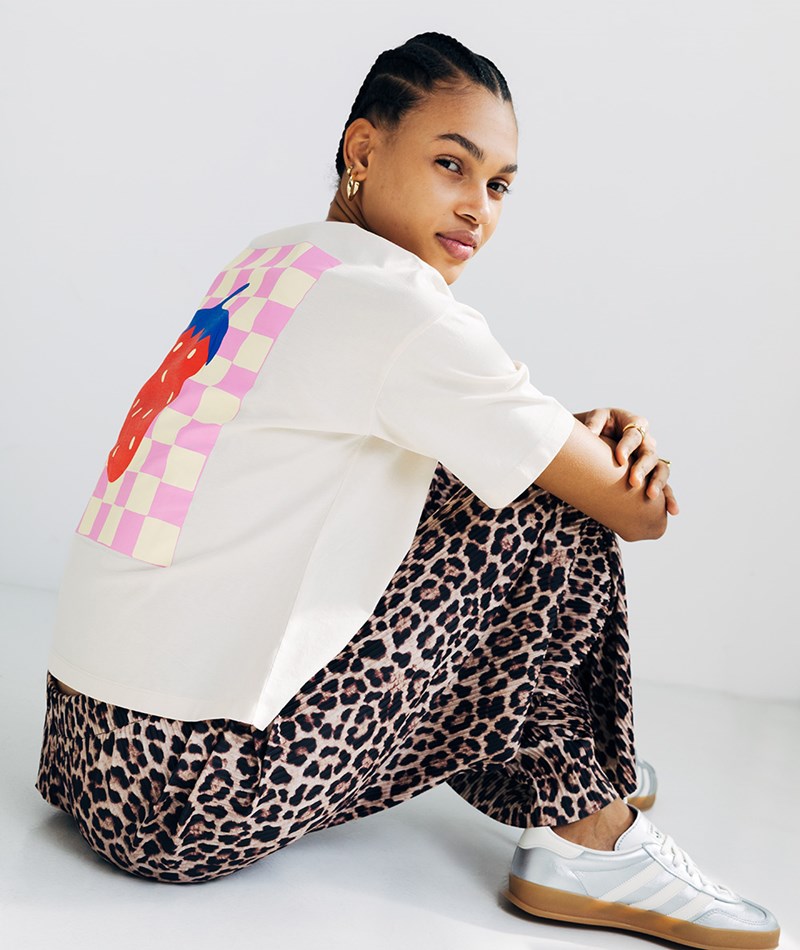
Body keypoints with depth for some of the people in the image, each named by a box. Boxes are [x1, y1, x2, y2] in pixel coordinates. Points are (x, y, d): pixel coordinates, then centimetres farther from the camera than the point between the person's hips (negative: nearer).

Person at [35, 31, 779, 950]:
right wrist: (616, 442, 14)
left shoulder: (270, 262, 10)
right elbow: (638, 511, -10)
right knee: (544, 523, -4)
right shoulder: (401, 311, -17)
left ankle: (533, 776, 29)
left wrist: (590, 428, 1)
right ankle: (587, 844, 8)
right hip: (198, 800, -9)